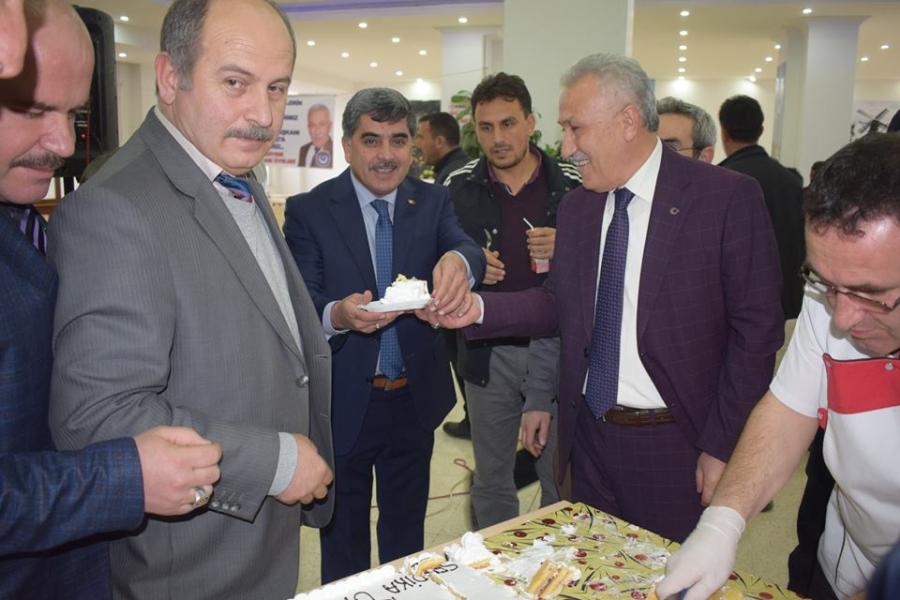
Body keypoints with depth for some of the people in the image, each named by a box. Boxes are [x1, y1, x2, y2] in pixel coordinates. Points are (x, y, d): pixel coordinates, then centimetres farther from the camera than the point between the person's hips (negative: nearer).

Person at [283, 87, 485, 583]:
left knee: (407, 530, 24)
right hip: (343, 403, -2)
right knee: (343, 535, 19)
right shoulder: (308, 210, -10)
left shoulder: (432, 202, -2)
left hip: (415, 399, 3)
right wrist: (337, 316, -38)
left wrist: (458, 260, -44)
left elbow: (469, 251, -20)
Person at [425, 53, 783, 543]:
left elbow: (756, 330, -11)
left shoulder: (728, 197, -12)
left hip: (678, 446, -5)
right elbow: (559, 304, 9)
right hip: (590, 436, 5)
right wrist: (479, 309, -7)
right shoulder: (576, 206, 6)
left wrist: (722, 448, -12)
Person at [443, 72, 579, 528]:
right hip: (488, 349, 2)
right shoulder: (457, 188, 0)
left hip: (557, 345, -1)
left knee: (562, 478, 10)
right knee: (491, 477, 16)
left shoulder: (573, 187, -4)